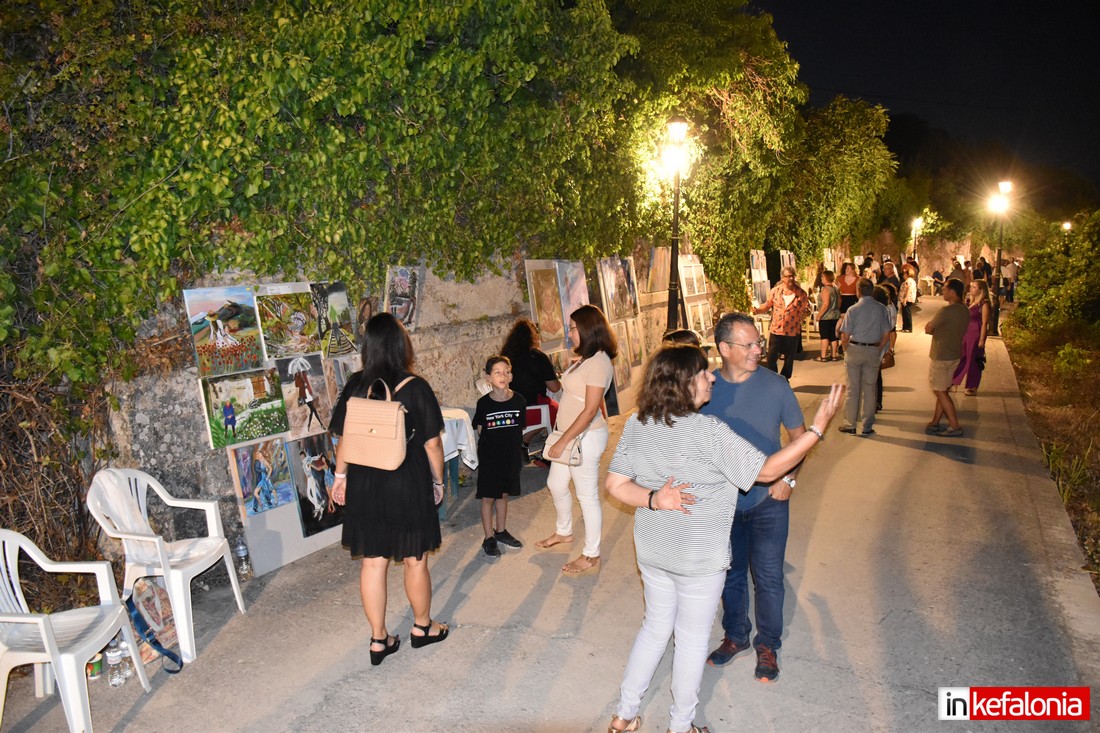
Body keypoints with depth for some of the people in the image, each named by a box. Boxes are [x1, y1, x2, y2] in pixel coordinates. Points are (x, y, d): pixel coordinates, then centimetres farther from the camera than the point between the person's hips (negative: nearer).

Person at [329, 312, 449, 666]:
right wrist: (438, 479, 4)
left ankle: (378, 639, 23)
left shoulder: (355, 385, -4)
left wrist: (340, 474, 18)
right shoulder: (415, 387, -14)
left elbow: (344, 437, 4)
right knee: (415, 560, 14)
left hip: (364, 485, 3)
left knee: (372, 562, 12)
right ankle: (422, 626, 33)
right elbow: (432, 442, -10)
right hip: (407, 485, -3)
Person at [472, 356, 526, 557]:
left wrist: (512, 445, 2)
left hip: (510, 456, 3)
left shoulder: (519, 401, -8)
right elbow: (480, 429, 0)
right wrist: (491, 444, -2)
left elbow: (520, 429, 3)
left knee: (503, 494, 17)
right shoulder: (484, 403, -13)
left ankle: (501, 531, 35)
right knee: (488, 497, 5)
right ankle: (489, 538, 18)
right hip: (489, 457, -3)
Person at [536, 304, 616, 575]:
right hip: (570, 435, 10)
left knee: (587, 496, 3)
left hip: (585, 437, -10)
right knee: (556, 485, 22)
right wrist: (562, 440, 13)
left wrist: (563, 441, -22)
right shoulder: (585, 358, 9)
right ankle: (564, 532, 45)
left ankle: (591, 556, 17)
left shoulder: (597, 362, -20)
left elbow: (590, 410, -24)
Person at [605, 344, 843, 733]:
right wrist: (818, 427, -16)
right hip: (699, 557, -6)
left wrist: (654, 499, -16)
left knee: (656, 625, 23)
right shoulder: (708, 431, -24)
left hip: (651, 551, 6)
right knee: (692, 638, 15)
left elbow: (616, 485, -5)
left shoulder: (636, 425, -6)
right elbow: (767, 470, -18)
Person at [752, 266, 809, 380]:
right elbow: (767, 306, 5)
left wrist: (805, 313, -11)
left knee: (789, 360, 11)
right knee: (771, 358, 1)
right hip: (776, 330, 0)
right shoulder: (775, 291, -2)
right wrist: (758, 310, -11)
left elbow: (806, 309, 8)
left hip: (793, 332, 0)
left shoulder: (801, 293, -4)